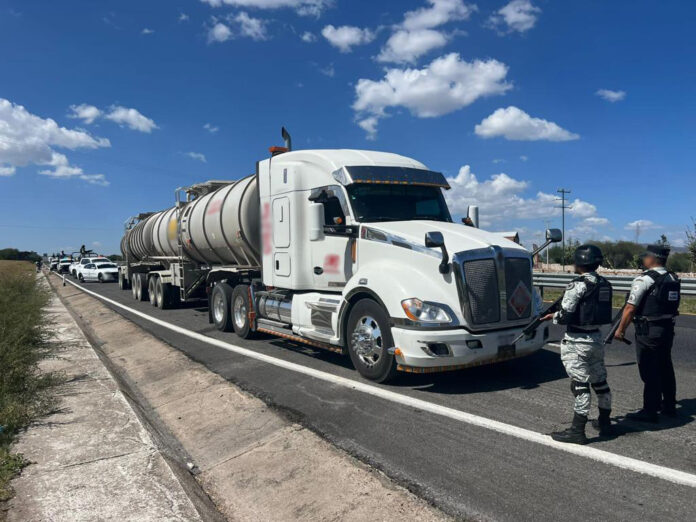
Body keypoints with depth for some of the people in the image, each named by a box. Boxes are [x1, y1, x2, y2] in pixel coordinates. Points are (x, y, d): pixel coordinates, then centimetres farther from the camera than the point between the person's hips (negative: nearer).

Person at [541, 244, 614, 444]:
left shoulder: (578, 285, -18)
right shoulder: (604, 284, 7)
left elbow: (565, 315, -21)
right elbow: (597, 310, 14)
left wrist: (553, 317, 1)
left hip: (577, 341, -8)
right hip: (596, 338, 8)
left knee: (580, 385, -5)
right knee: (600, 382, 18)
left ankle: (577, 431, 2)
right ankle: (605, 423, 32)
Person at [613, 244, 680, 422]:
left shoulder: (644, 279, -16)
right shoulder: (674, 279, 8)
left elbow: (630, 309, -17)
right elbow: (673, 305, 14)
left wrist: (620, 329, -9)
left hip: (648, 331, -8)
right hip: (668, 329, 8)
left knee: (649, 372, -1)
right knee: (665, 368, 18)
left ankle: (650, 411, 6)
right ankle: (669, 406, 30)